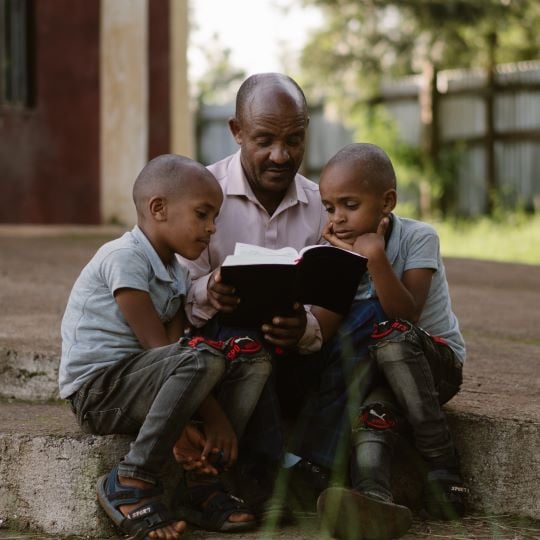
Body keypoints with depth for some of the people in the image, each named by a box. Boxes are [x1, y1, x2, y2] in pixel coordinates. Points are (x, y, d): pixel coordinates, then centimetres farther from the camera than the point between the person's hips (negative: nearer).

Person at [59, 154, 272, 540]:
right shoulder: (124, 258, -15)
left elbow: (171, 353, 1)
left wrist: (185, 423, -17)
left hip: (141, 383, 9)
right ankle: (131, 483, -22)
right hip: (97, 390, -9)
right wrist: (213, 414, -18)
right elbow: (156, 345, -18)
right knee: (202, 358, -33)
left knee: (252, 360, -5)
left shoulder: (177, 275, 13)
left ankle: (203, 481, -7)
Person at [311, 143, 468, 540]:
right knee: (372, 410, -32)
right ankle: (373, 499, -63)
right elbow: (320, 337, -10)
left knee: (390, 335, -34)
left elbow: (405, 318, -24)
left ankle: (443, 467, -29)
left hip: (434, 361, -2)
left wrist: (375, 257, -32)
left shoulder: (418, 238, -10)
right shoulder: (337, 251, 1)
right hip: (368, 371, 3)